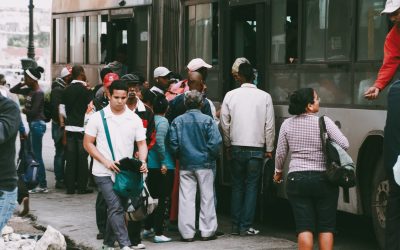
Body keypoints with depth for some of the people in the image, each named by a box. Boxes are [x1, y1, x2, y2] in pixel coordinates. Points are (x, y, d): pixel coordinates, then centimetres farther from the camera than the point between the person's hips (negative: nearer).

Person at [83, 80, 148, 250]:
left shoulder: (134, 119, 2)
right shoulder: (98, 117, -5)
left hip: (126, 172, 4)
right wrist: (105, 161, -13)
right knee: (116, 207, -13)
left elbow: (141, 143, 3)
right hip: (104, 172, -3)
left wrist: (142, 161, -17)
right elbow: (88, 143, -2)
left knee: (115, 208, 14)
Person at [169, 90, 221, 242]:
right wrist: (213, 156, 6)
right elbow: (215, 142, -10)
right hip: (204, 163, -2)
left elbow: (173, 143, -3)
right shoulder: (207, 120, -7)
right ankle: (207, 231, 10)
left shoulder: (178, 121, -1)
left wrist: (180, 156, 13)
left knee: (186, 199, 5)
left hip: (185, 165, 2)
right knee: (207, 197, 7)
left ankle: (187, 232, 5)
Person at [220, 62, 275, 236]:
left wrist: (228, 145, 15)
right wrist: (269, 149, 7)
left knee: (237, 186, 11)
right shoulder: (264, 97, -4)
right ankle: (246, 226, 3)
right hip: (256, 148, -1)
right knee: (251, 186, 5)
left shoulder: (230, 95, -2)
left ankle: (235, 226, 12)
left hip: (236, 148, 1)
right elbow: (270, 126, -3)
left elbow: (224, 123, 3)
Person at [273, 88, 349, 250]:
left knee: (304, 227, 2)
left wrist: (278, 172, 22)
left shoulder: (287, 124, 2)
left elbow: (280, 153, 6)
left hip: (296, 180, 2)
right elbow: (344, 145, -9)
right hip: (323, 180, -2)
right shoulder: (324, 122, -7)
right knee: (326, 227, 6)